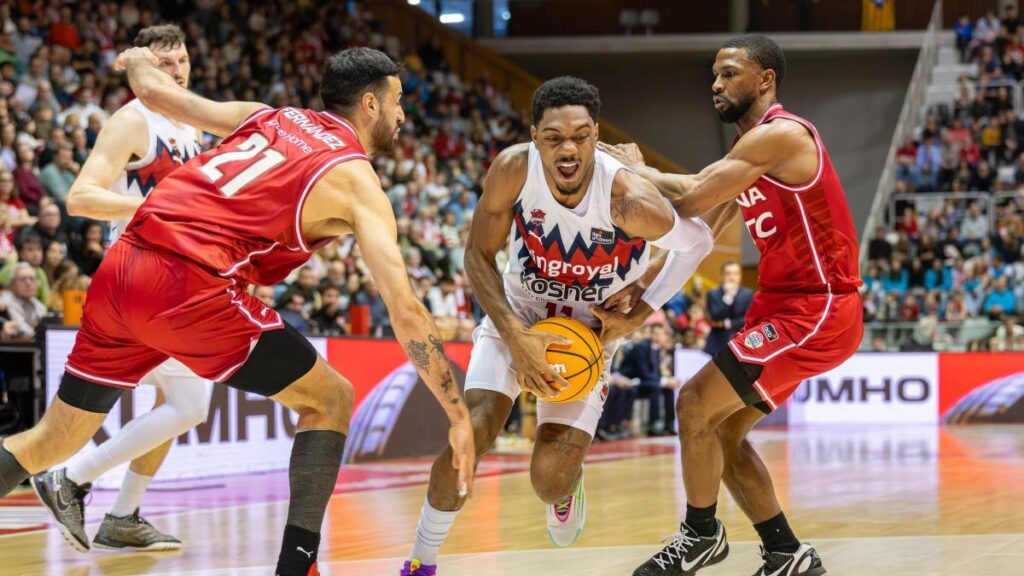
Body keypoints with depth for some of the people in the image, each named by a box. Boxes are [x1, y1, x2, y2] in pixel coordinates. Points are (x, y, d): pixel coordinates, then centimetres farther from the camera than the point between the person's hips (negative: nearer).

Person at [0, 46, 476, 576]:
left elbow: (154, 91, 28)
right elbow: (405, 312, -2)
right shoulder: (358, 184, 6)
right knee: (330, 400, 11)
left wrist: (138, 59, 53)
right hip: (191, 288, -6)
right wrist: (459, 415, 1)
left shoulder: (268, 116, 22)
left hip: (121, 268, 7)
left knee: (52, 441, 17)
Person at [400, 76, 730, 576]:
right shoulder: (513, 169, -25)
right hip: (516, 313, 1)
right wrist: (516, 337, -22)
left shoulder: (627, 198, -30)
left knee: (549, 480, -12)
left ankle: (566, 488, 29)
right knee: (472, 431, -21)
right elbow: (479, 255, -12)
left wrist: (635, 317, -13)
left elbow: (697, 242, -12)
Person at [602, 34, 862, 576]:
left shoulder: (779, 135, -17)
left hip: (815, 312, -10)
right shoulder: (754, 145, 16)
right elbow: (700, 188, 14)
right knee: (721, 429, 11)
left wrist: (638, 171, -3)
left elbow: (690, 200, -20)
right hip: (787, 305, 10)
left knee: (695, 403, -10)